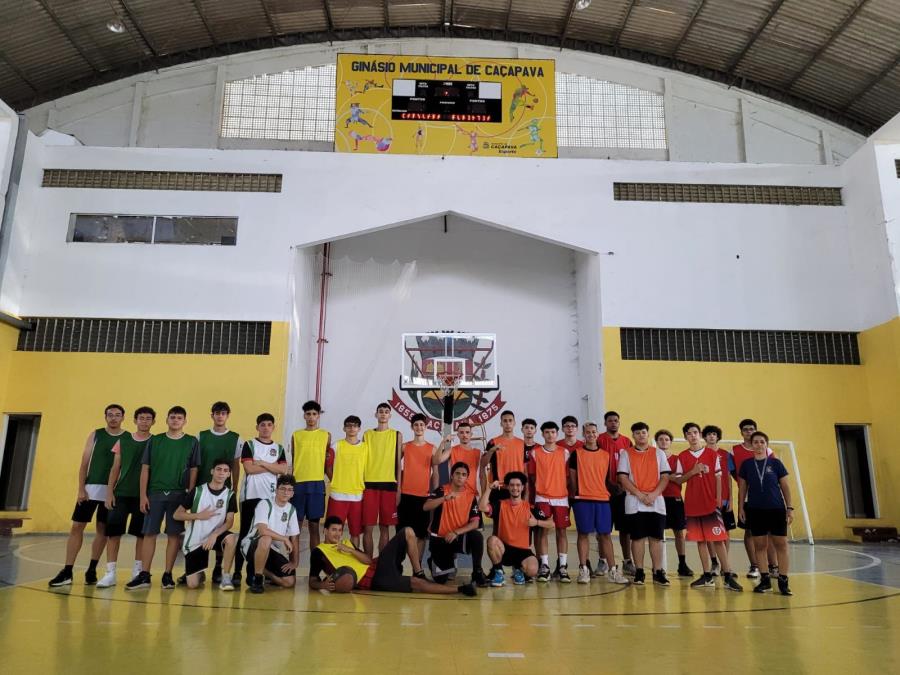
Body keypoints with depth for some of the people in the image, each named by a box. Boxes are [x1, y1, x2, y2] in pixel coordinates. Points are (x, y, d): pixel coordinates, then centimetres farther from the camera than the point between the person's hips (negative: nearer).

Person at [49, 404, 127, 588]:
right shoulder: (95, 435, 5)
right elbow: (84, 462, 2)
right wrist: (81, 488, -5)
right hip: (91, 488, 1)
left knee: (103, 530, 7)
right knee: (77, 527, -1)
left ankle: (92, 570, 18)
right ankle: (67, 572, 5)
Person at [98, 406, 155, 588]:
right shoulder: (123, 440, 7)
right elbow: (115, 468, 8)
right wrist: (109, 492, 0)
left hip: (143, 495, -2)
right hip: (121, 493, 2)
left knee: (141, 533, 5)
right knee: (113, 531, -3)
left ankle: (137, 570, 18)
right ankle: (110, 573, 3)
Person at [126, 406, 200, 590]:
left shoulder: (192, 442, 3)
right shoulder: (154, 441, 6)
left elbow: (193, 471, 3)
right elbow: (145, 469, 5)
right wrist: (143, 495, -1)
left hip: (179, 495, -1)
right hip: (155, 493, 1)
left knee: (174, 535, 3)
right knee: (149, 534, 2)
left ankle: (167, 575, 12)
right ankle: (144, 575, 10)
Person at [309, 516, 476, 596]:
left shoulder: (346, 544, 19)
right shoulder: (318, 551, 2)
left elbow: (369, 560, 8)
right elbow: (312, 582, -4)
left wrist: (350, 550, -8)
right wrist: (323, 585, -26)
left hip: (377, 566, 8)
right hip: (372, 582, -8)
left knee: (407, 532, -1)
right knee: (416, 584, -23)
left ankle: (419, 574, 1)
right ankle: (459, 589, -21)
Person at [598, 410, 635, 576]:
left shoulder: (627, 442, 10)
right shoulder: (599, 440, -2)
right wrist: (610, 483, -15)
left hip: (624, 490, 3)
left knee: (625, 527, 8)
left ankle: (627, 562, 17)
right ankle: (603, 561, 13)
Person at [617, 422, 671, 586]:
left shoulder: (659, 453, 9)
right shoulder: (626, 454, 4)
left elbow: (665, 477, 3)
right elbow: (623, 477, -4)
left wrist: (654, 494, -12)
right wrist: (640, 494, -13)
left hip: (656, 502, 1)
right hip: (634, 503, -1)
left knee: (656, 537, 2)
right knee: (637, 537, 2)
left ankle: (658, 572, 9)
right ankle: (639, 572, 11)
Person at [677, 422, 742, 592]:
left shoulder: (712, 454, 2)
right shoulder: (682, 457, 5)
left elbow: (718, 478, 1)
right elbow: (680, 479, 3)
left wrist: (718, 500, -5)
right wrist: (693, 471, -13)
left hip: (711, 503, -2)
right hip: (692, 504, 2)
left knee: (718, 539, -5)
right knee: (700, 540, 6)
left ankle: (728, 576, 0)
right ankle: (707, 576, 13)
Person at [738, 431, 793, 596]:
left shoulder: (775, 463, 1)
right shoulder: (746, 464, 4)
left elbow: (785, 486, 4)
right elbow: (742, 488, 8)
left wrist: (790, 507, -1)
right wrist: (741, 507, 2)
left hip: (776, 509, -1)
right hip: (755, 510, 1)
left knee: (781, 544, -2)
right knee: (760, 545, 5)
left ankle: (783, 581, 4)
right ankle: (765, 579, 15)